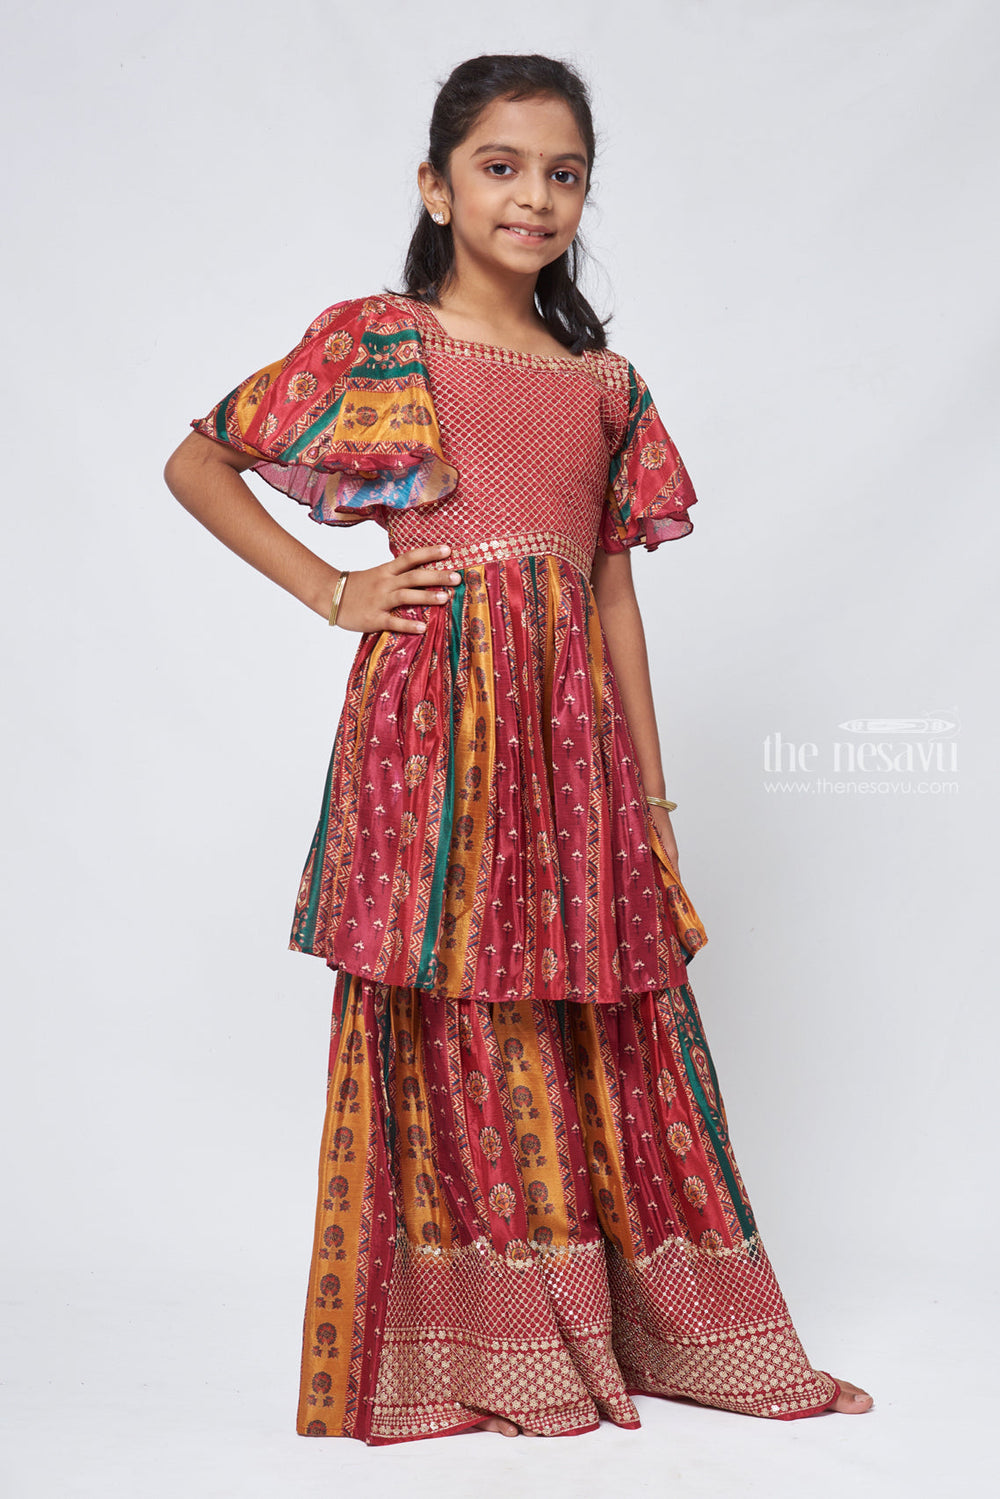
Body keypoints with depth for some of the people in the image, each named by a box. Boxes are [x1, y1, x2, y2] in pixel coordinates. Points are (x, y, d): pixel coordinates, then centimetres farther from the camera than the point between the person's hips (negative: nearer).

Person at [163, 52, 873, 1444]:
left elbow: (616, 592, 14)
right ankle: (484, 1356, 16)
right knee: (457, 1024, 2)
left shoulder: (603, 378, 15)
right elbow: (196, 464, 9)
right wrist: (330, 591, -1)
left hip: (572, 725, 4)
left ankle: (683, 1335, 20)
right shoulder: (374, 338, 4)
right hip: (433, 713, -4)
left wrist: (653, 801, 11)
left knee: (611, 1026, 8)